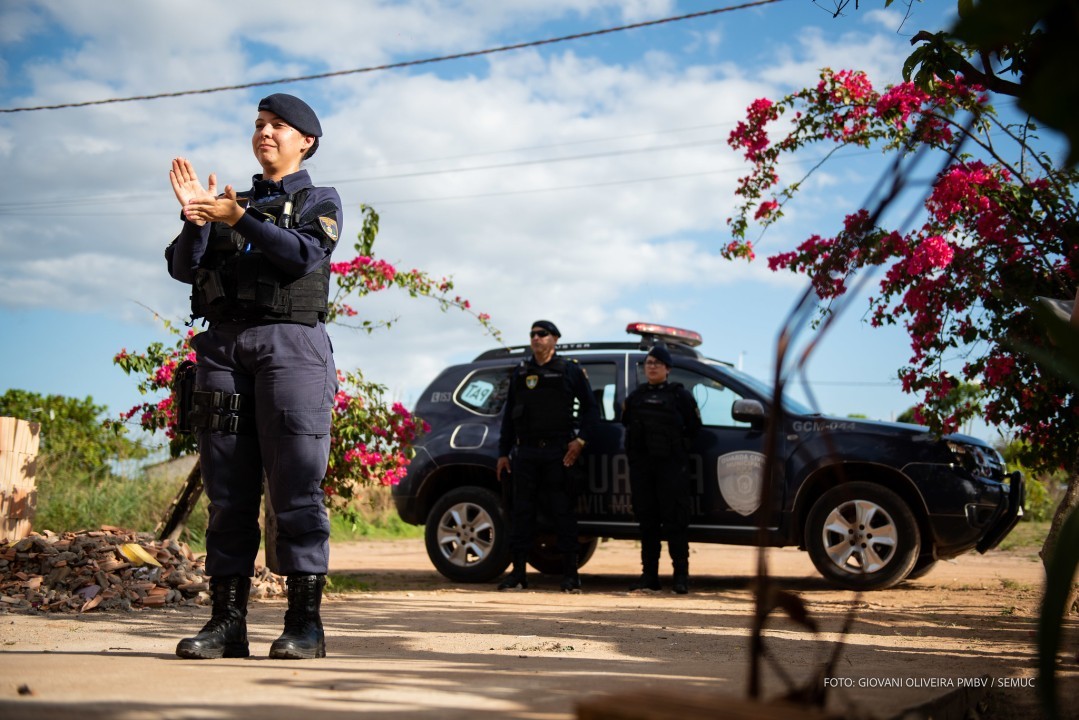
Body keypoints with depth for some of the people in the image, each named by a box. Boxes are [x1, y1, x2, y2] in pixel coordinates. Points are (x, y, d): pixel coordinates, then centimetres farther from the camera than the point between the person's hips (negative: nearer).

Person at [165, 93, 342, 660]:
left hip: (290, 342, -4)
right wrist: (195, 218, -7)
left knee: (295, 485, -9)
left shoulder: (320, 202, 13)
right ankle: (226, 621, 1)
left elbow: (304, 254, -8)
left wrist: (238, 218, -14)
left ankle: (305, 622, -8)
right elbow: (183, 268, 11)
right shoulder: (231, 201, 24)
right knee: (227, 491, 0)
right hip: (224, 345, 4)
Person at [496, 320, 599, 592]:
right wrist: (503, 453, 11)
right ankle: (518, 572, 8)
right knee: (521, 511, 3)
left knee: (562, 511, -3)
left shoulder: (571, 371, 4)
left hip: (558, 453, -3)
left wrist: (581, 440, -9)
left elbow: (591, 408, 5)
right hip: (525, 453, 4)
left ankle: (570, 574, 2)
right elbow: (509, 415, 16)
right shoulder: (520, 372, 15)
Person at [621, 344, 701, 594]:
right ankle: (649, 574, 9)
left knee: (675, 520, -7)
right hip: (641, 466, 4)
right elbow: (627, 426, 20)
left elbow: (693, 427, 6)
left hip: (671, 466, -4)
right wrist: (635, 452, 10)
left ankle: (681, 575, -3)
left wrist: (678, 449, 3)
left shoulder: (680, 395, 6)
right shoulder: (635, 396, 17)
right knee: (647, 520, 4)